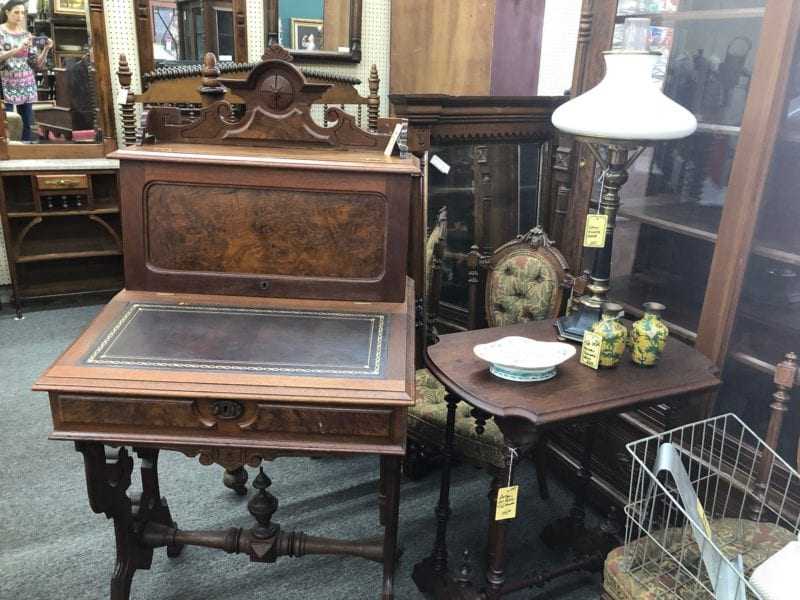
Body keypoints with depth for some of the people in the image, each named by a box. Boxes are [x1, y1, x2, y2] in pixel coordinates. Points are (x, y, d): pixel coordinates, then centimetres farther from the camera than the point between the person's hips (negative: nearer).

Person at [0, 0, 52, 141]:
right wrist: (18, 49, -27)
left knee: (28, 124, 1)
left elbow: (37, 63, 9)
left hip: (26, 83, 4)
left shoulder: (27, 34, 11)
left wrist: (46, 49, -8)